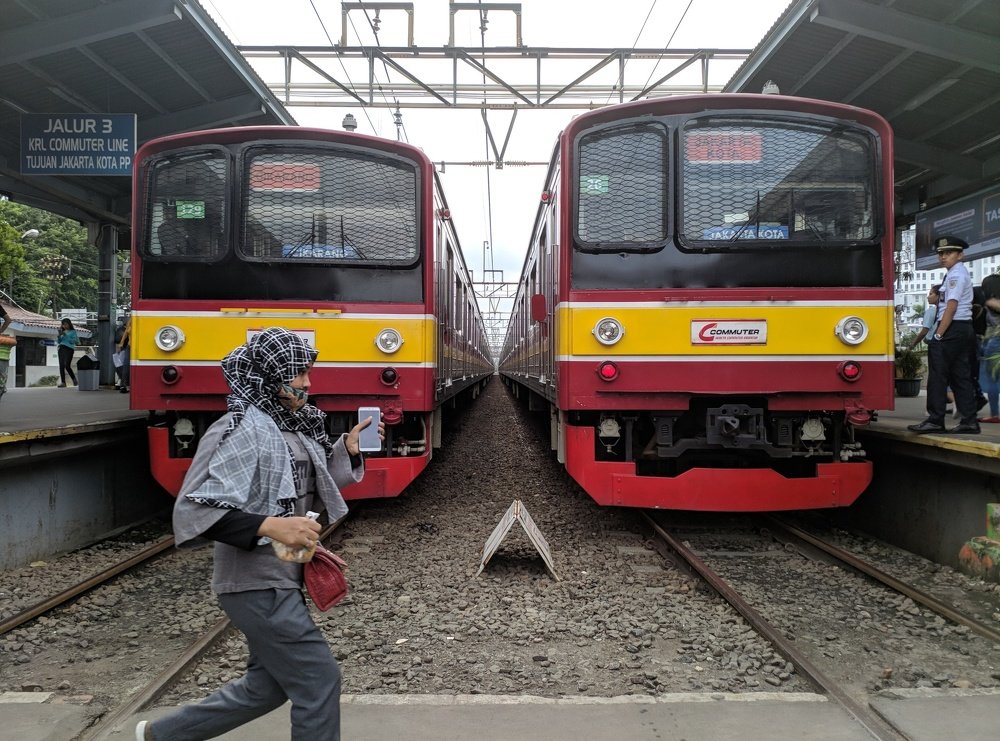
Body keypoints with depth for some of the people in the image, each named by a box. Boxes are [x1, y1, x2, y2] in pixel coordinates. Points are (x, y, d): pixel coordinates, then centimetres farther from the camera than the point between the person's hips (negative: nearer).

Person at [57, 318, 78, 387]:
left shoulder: (73, 332, 7)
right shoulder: (63, 332, 21)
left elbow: (73, 341, -5)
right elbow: (59, 341, 17)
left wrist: (65, 335, -9)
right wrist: (59, 335, 2)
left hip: (69, 349, -5)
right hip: (61, 348, 5)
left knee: (67, 365, -16)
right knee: (61, 365, -5)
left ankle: (74, 378, 5)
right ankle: (63, 382, -4)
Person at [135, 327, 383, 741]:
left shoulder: (292, 426, 8)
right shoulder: (239, 431, -18)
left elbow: (311, 492, 18)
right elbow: (194, 509, -24)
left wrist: (347, 451, 3)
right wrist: (269, 526, -33)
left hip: (279, 580, 9)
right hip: (258, 585, -9)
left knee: (269, 684, 20)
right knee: (318, 678, -4)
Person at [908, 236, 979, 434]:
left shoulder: (956, 274, -11)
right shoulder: (960, 273, 19)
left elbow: (951, 307, -18)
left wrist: (939, 335, -17)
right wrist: (940, 334, 12)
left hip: (952, 328, -10)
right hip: (963, 329, 10)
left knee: (938, 375, -7)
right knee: (960, 375, 8)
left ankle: (935, 420, -6)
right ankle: (969, 422, 9)